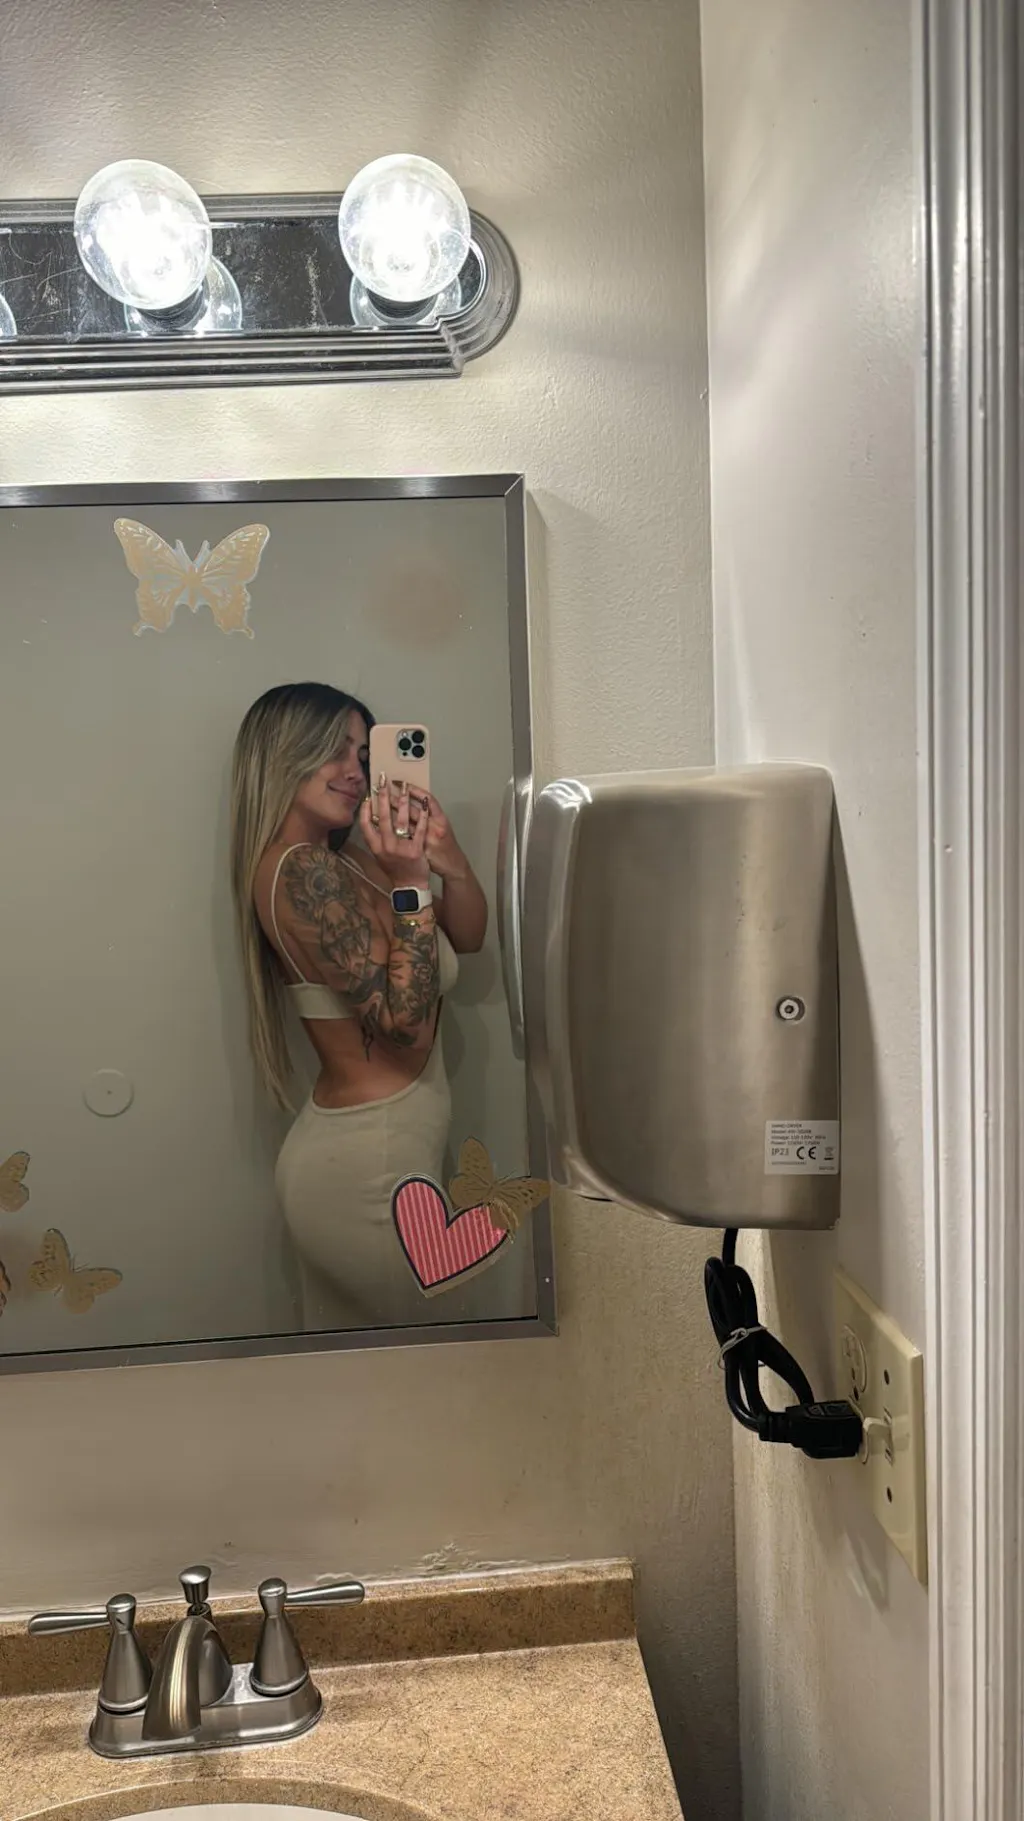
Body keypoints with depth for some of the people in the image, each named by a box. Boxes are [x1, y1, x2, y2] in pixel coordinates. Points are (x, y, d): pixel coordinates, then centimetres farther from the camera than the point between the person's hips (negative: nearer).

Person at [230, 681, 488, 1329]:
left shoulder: (343, 857, 8)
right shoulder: (301, 871, -19)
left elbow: (466, 937, 12)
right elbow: (405, 1021, -23)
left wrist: (449, 859, -6)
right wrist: (410, 883, -22)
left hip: (348, 1148, 9)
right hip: (370, 1163, -9)